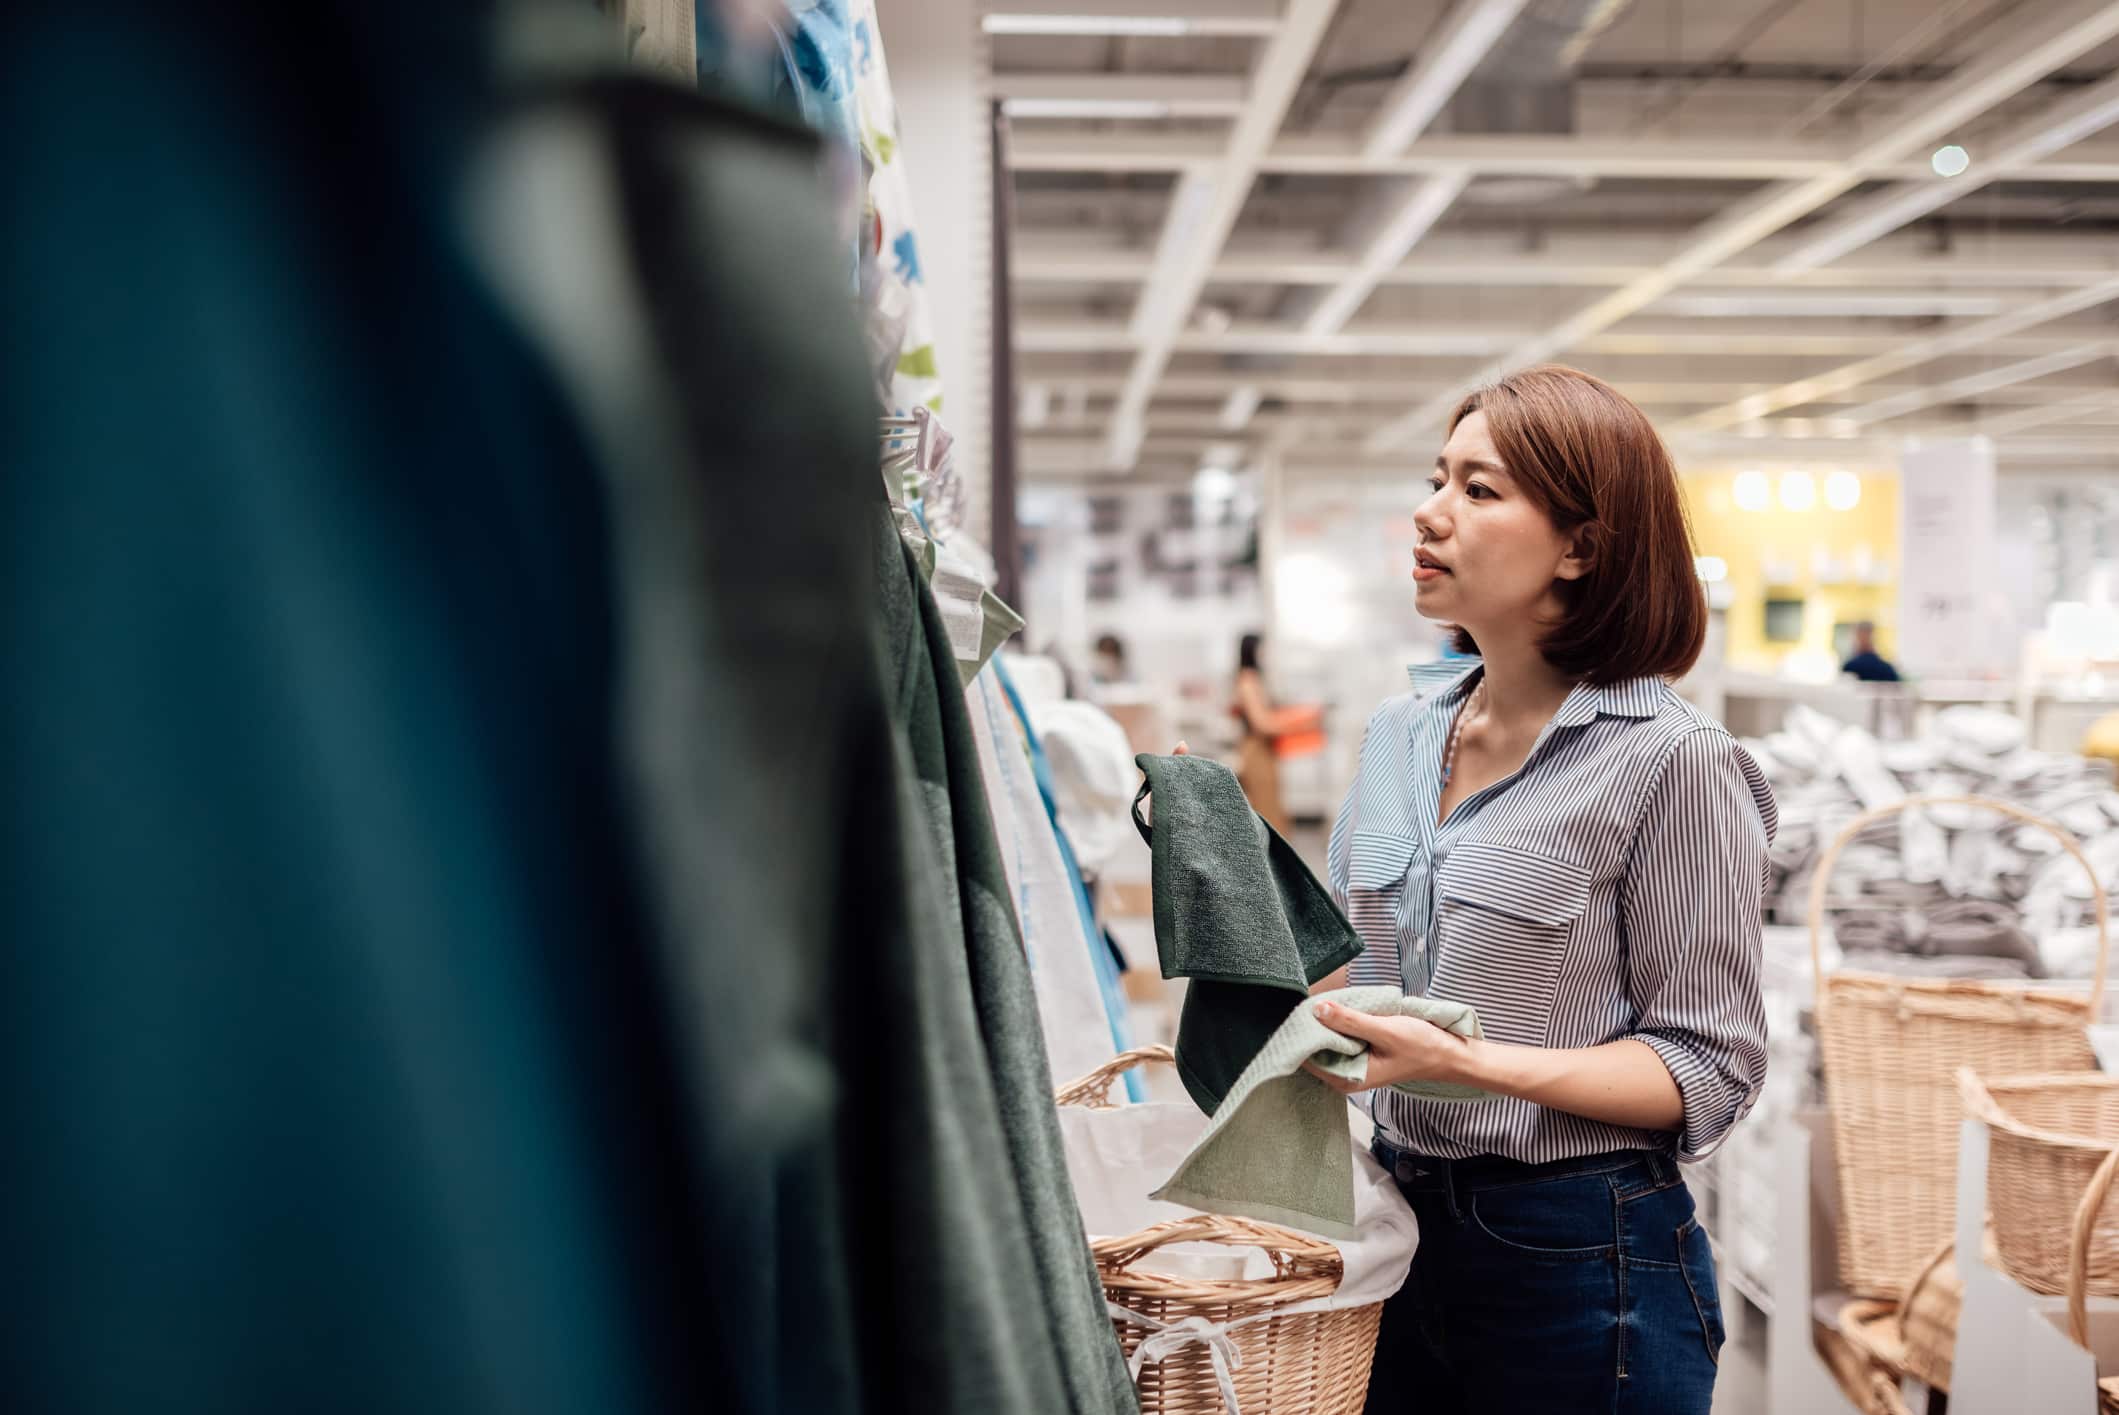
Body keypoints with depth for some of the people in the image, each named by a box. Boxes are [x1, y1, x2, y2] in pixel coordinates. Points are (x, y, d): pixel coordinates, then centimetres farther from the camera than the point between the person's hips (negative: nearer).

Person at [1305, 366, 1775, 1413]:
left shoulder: (1674, 762, -14)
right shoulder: (1400, 730, 5)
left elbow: (1707, 1069, -14)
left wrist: (1467, 1063, -26)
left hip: (1579, 1258, -5)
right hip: (1404, 1219, 6)